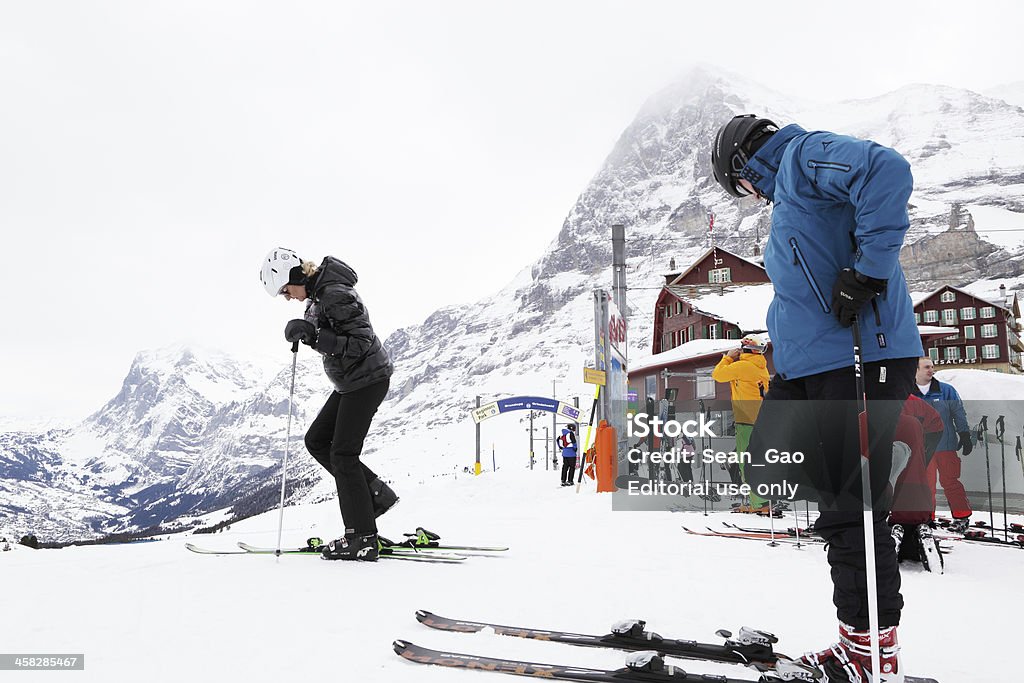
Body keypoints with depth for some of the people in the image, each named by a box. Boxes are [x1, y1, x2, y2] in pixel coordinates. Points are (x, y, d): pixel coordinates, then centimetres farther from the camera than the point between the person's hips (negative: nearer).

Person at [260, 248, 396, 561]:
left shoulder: (336, 295, -22)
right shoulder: (318, 293, 9)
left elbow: (361, 343, -25)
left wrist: (315, 336, -29)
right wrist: (307, 333, 0)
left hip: (368, 379, -10)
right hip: (350, 382, 10)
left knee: (343, 454, -8)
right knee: (316, 441, 12)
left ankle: (362, 539, -2)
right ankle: (374, 493, 13)